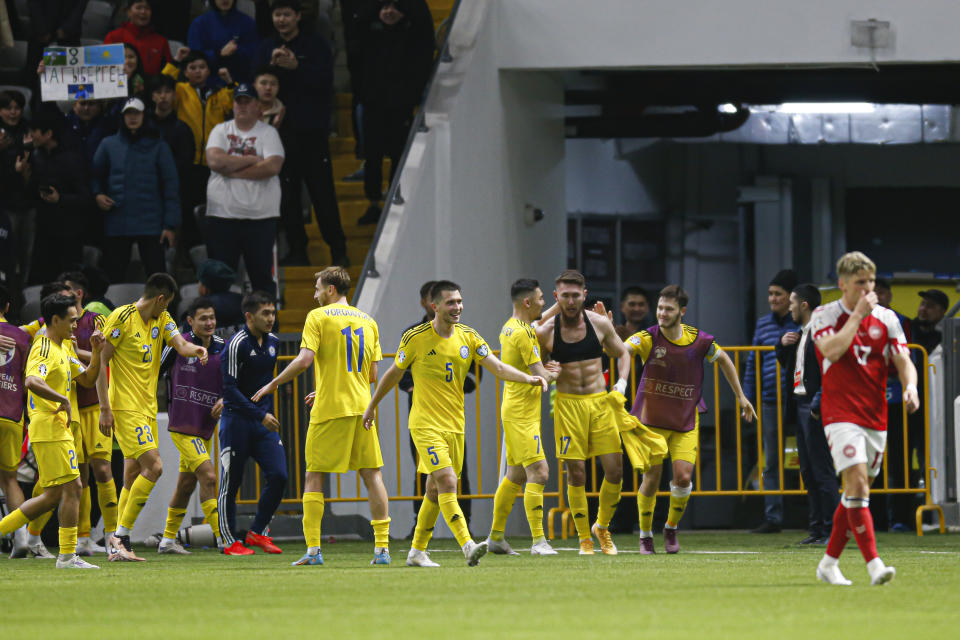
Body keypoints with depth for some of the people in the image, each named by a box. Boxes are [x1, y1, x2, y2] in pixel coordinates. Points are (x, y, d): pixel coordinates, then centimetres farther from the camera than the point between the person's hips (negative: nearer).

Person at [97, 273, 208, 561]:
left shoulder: (162, 320, 13)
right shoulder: (122, 317, -9)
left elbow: (180, 343, -2)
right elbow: (100, 361, -9)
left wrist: (195, 349, -27)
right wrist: (105, 408, -14)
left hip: (148, 408, 8)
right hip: (125, 408, -8)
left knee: (133, 476, 8)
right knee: (153, 467, -16)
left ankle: (119, 545, 12)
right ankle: (120, 535, -10)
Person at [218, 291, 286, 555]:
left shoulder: (273, 342, 9)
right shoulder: (237, 344, -13)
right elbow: (229, 388, -18)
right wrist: (260, 415, -21)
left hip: (264, 420, 6)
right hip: (237, 419, -6)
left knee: (278, 475, -7)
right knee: (230, 484, 0)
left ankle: (257, 532, 8)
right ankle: (230, 542, 10)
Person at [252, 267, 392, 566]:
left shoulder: (318, 317, -3)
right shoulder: (368, 322, 13)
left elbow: (304, 360, -15)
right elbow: (372, 375, 15)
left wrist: (273, 384, -2)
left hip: (329, 410, -4)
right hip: (362, 407, 4)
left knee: (314, 478, 2)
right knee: (372, 476, 6)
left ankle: (313, 550, -5)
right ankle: (382, 548, 1)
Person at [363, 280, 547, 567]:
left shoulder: (468, 337, 4)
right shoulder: (416, 338, -8)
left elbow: (497, 367, -2)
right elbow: (393, 373, 5)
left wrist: (527, 378, -19)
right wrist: (372, 406, 14)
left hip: (455, 425, 5)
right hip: (426, 424, -5)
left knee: (435, 490, 11)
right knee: (447, 482, -19)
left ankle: (417, 552, 23)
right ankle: (468, 546, -28)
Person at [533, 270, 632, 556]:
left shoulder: (600, 324, 0)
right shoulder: (545, 331, -5)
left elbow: (622, 353, 15)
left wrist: (622, 381, 0)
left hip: (599, 402, 2)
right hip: (567, 404, -2)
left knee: (615, 470, -2)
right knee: (576, 474, -4)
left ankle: (602, 526, 22)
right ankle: (584, 539, 9)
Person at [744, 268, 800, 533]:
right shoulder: (763, 324, 13)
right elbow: (753, 362, 17)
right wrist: (747, 399, 11)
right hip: (771, 402, 5)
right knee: (771, 463, 7)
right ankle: (772, 518, 12)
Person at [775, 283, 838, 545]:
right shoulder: (801, 333, 17)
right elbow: (786, 364, 27)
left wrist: (818, 405, -22)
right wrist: (783, 345, 8)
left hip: (815, 406, -10)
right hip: (801, 405, 10)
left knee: (822, 469, -8)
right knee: (808, 471, 11)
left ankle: (832, 529, -6)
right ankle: (816, 527, 15)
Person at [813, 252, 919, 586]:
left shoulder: (886, 318, 8)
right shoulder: (824, 316, -3)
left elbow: (903, 360, 4)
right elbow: (832, 351, -20)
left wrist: (911, 386, -17)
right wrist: (858, 314, -16)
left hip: (875, 417, 5)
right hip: (841, 415, -5)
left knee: (855, 492, 9)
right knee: (857, 483, -19)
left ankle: (829, 563, 22)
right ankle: (874, 565, -26)